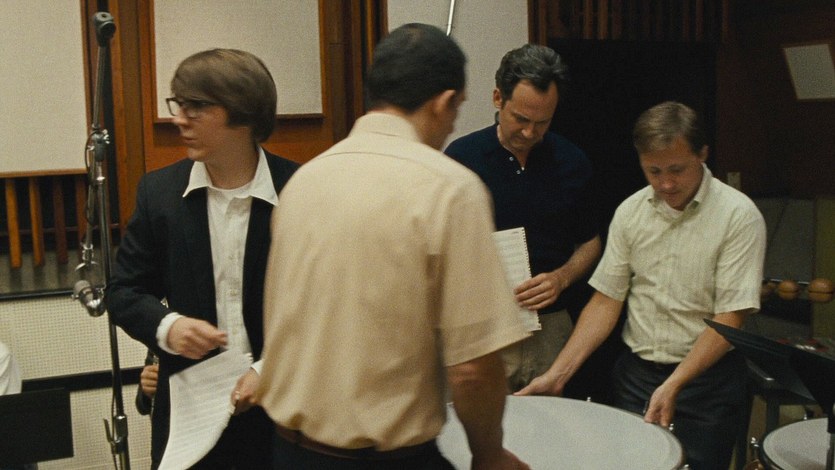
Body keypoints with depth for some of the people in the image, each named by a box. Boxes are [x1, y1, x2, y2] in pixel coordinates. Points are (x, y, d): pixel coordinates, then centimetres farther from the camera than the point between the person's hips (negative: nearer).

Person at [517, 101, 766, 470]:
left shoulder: (738, 215, -13)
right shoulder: (630, 212, 1)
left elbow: (729, 319, -15)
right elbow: (606, 300, 2)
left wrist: (673, 385, -24)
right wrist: (557, 373, -7)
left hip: (707, 376, -4)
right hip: (635, 373, 4)